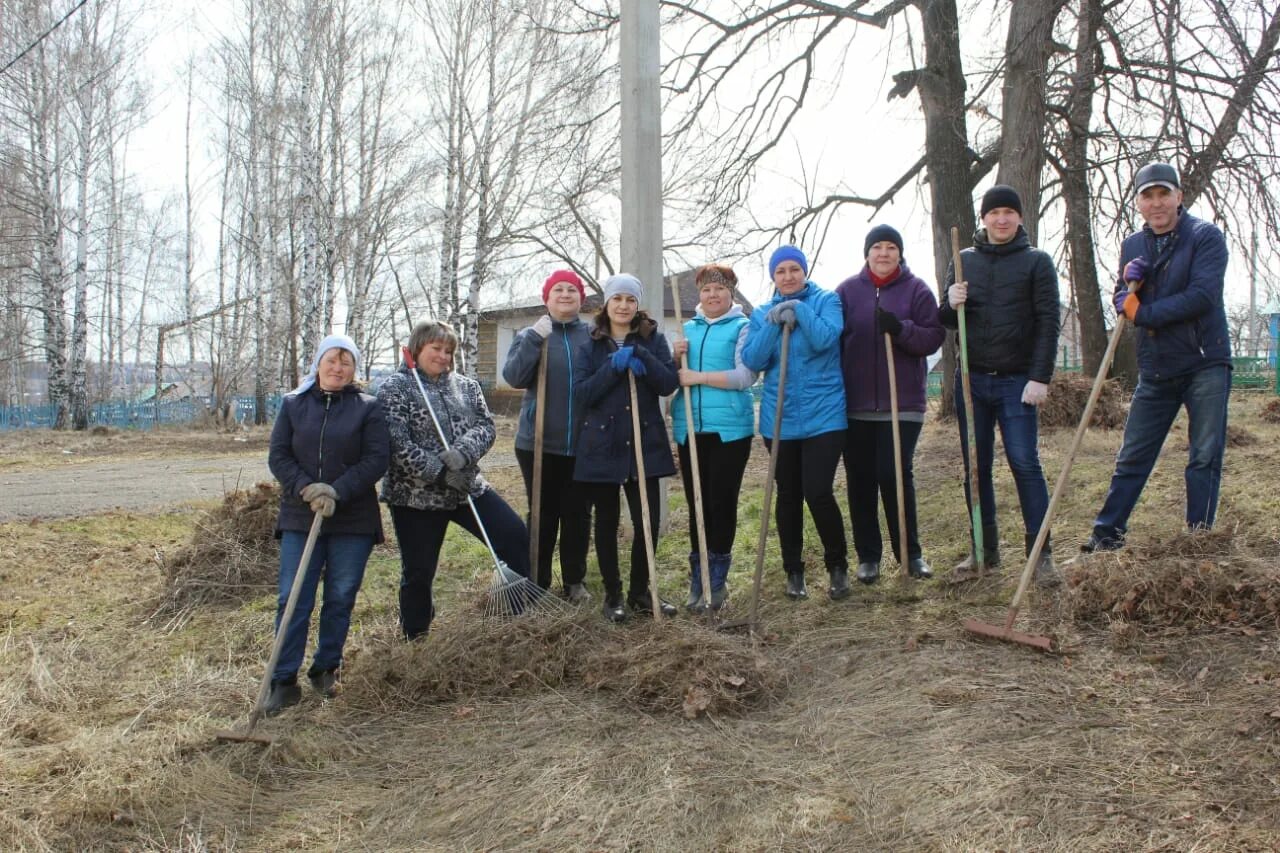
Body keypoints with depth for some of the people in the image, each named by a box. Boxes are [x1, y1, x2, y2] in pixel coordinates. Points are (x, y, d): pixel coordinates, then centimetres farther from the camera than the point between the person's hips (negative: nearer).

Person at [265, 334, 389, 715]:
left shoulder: (368, 408, 2)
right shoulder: (293, 404, 7)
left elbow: (376, 460, -6)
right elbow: (278, 456, 3)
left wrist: (337, 491, -18)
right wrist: (305, 489, -14)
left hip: (353, 520, -1)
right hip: (300, 516, 1)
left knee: (340, 599, 7)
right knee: (292, 600, -2)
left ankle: (326, 669, 23)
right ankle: (284, 682, 5)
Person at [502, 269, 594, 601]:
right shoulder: (531, 334, 4)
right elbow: (513, 376, -11)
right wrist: (535, 338, -20)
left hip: (583, 443, 1)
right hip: (538, 442, -1)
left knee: (578, 514, 9)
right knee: (543, 515, 6)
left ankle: (575, 582, 22)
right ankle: (537, 584, 17)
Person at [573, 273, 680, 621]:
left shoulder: (653, 339, 6)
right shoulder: (590, 345, 5)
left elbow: (670, 383, -5)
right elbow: (582, 392, -5)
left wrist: (640, 356, -18)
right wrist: (614, 367, -17)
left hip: (645, 443, 0)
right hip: (602, 445, 0)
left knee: (648, 520, -1)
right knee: (607, 521, 7)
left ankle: (640, 591, 18)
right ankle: (612, 593, 20)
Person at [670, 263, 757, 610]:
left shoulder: (742, 328, 0)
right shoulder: (688, 329, 14)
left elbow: (745, 376, -13)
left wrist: (699, 376, -13)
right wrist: (675, 358, -3)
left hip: (730, 429, -4)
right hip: (690, 428, 4)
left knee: (722, 502, 0)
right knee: (696, 503, 7)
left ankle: (717, 579, 12)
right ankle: (698, 579, 17)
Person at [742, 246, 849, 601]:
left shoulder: (826, 300, 2)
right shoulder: (762, 313, 10)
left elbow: (826, 339, -16)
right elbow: (752, 360, -4)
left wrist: (799, 310, -16)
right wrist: (774, 324, -14)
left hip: (823, 416, -3)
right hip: (780, 418, 3)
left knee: (818, 493, -11)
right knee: (788, 496, 10)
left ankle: (838, 565, 11)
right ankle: (793, 571, 25)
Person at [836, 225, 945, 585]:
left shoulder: (917, 289, 3)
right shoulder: (848, 290, 6)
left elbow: (935, 337, -3)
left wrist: (901, 329, -22)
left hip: (903, 403, -2)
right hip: (855, 405, 2)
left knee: (896, 475, -5)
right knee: (860, 480, 5)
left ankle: (911, 553, 12)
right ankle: (867, 555, 17)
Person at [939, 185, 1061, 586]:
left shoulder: (1036, 262, 1)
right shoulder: (964, 261, 10)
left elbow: (1048, 322, -4)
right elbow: (948, 321, 14)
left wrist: (1039, 378, -13)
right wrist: (951, 305, -10)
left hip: (1017, 382, -3)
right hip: (972, 380, 4)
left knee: (1025, 464, -7)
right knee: (975, 467, 6)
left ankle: (1041, 553, 0)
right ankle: (985, 550, 16)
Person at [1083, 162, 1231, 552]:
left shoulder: (1206, 236, -7)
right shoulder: (1132, 245, 10)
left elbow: (1202, 296, -19)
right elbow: (1124, 305, 9)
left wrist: (1142, 312, -14)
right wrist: (1127, 284, -13)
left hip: (1204, 363, -4)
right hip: (1156, 369, 5)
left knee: (1205, 457, 2)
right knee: (1132, 456, 8)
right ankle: (1108, 531, 14)